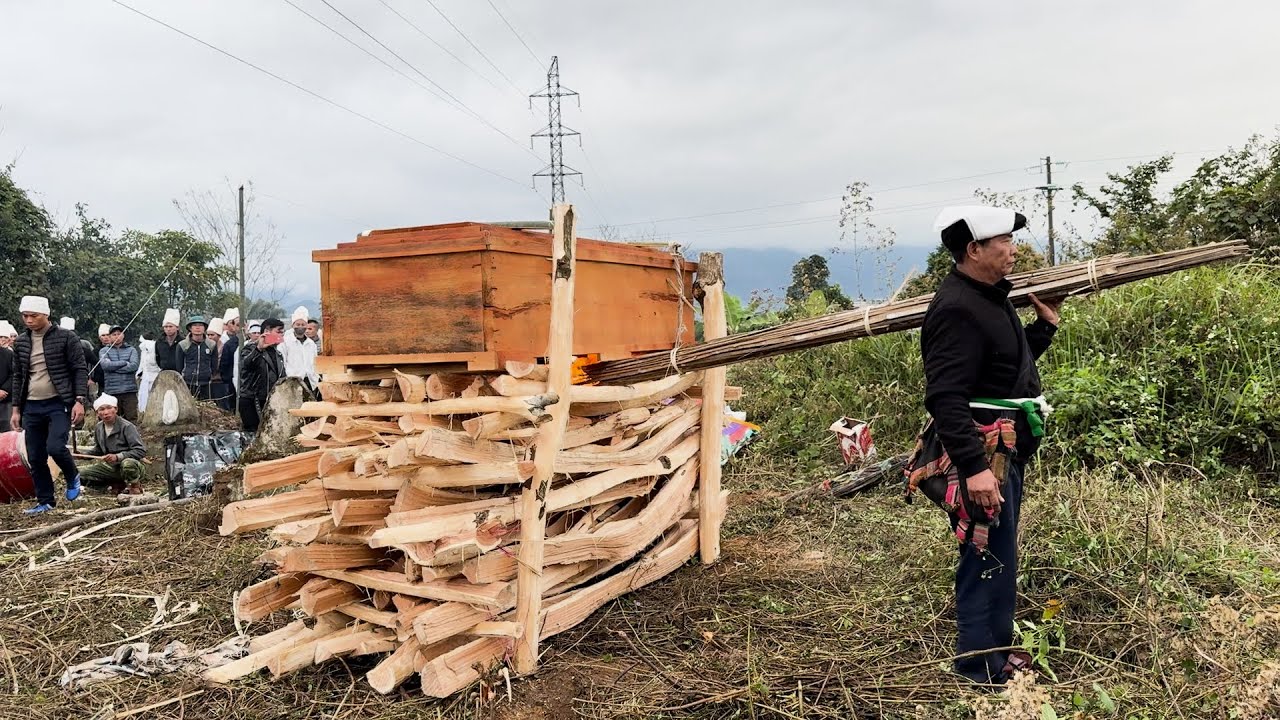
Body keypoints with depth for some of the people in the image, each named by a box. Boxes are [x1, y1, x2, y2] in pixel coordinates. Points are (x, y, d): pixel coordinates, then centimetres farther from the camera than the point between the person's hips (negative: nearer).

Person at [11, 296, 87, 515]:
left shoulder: (66, 338, -6)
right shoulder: (21, 342, 9)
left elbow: (80, 370, -6)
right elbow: (18, 377, 15)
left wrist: (79, 400, -15)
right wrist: (16, 409, 12)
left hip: (59, 404, -5)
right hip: (31, 407, 5)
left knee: (55, 447, -20)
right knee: (35, 458, 6)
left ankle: (72, 478, 10)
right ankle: (45, 501, 19)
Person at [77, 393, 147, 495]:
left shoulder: (127, 427, -17)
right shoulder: (98, 428, 4)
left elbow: (141, 451, -22)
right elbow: (98, 450, 21)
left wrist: (118, 457, -31)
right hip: (111, 466, 7)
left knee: (128, 463, -41)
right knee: (81, 474, -8)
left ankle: (135, 486, -8)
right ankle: (117, 484, 1)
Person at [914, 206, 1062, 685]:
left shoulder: (990, 297, 12)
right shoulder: (958, 308, -21)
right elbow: (945, 397, -28)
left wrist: (1045, 326, 19)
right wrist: (973, 467, -32)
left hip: (1005, 448, 11)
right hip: (983, 451, -11)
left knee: (999, 553, 19)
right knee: (988, 556, -1)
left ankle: (997, 645, 34)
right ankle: (980, 663, 14)